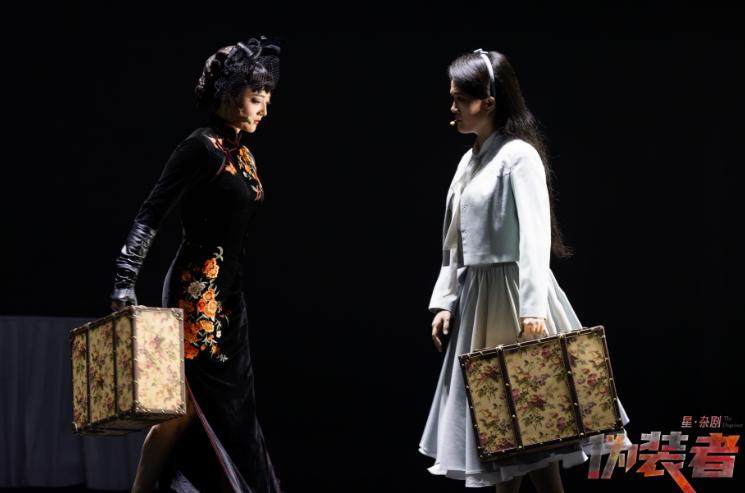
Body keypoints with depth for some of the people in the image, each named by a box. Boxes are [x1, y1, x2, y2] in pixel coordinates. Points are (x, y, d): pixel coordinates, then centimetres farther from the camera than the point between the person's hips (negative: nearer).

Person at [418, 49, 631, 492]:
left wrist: (533, 308, -25)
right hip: (474, 294, 8)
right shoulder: (469, 162, 14)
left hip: (512, 292, -8)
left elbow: (535, 236, -18)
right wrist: (444, 300, 11)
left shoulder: (519, 155, -10)